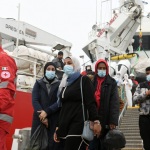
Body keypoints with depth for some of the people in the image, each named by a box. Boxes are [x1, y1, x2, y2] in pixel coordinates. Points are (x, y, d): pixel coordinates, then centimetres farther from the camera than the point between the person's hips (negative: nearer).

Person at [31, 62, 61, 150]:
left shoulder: (59, 85, 7)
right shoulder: (38, 84, 11)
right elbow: (35, 100, 0)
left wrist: (47, 112, -16)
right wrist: (42, 117, -12)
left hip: (54, 120, -1)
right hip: (39, 119, 1)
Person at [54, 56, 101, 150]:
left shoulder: (84, 80, 2)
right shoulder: (65, 83, 20)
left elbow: (91, 102, -9)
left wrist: (96, 121, -19)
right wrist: (58, 127, 17)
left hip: (78, 125, -6)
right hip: (65, 126, 7)